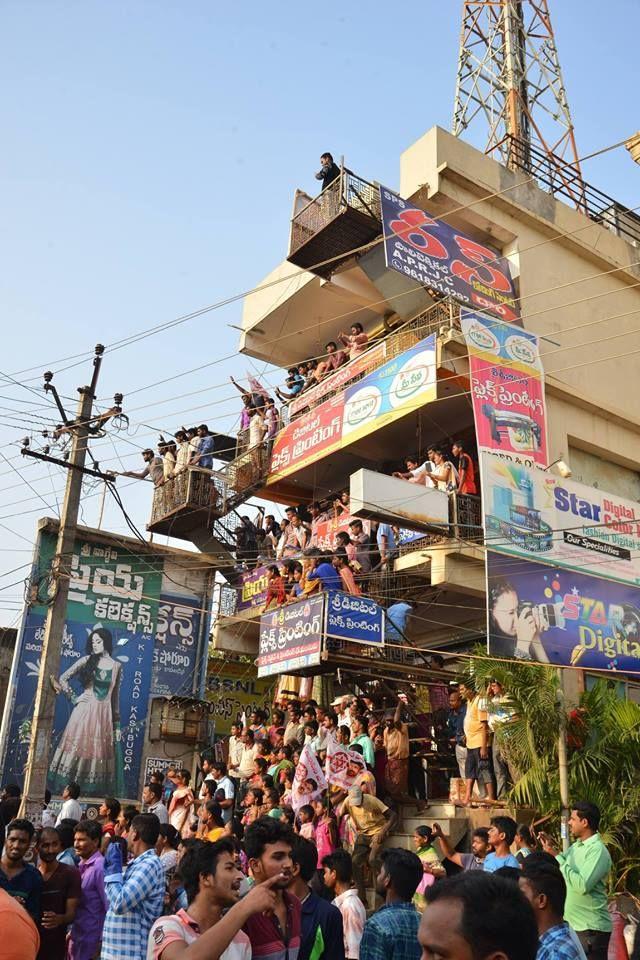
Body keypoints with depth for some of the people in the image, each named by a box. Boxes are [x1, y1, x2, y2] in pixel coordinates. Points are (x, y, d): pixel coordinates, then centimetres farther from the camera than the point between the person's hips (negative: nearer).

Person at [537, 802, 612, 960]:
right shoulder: (576, 846, 9)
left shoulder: (597, 850, -19)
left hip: (591, 928, -9)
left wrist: (556, 856, -24)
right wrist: (550, 849, 0)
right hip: (572, 924, 9)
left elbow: (583, 885, -29)